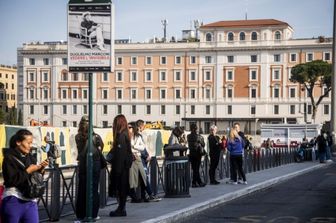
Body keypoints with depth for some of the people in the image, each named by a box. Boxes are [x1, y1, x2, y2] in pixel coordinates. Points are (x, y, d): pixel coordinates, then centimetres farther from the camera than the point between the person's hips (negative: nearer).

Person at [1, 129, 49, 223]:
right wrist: (28, 171, -14)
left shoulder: (30, 157, 10)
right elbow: (11, 180, -17)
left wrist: (40, 169, -2)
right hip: (13, 201, -5)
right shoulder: (9, 158, -6)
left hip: (31, 202, 5)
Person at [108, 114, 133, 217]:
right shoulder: (125, 135, 10)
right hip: (125, 165, 9)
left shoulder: (120, 136, -17)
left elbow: (119, 154, -20)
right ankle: (121, 208, 19)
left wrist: (117, 169, -19)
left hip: (121, 166, -9)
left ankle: (121, 209, 2)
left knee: (121, 187, -3)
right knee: (123, 187, 12)